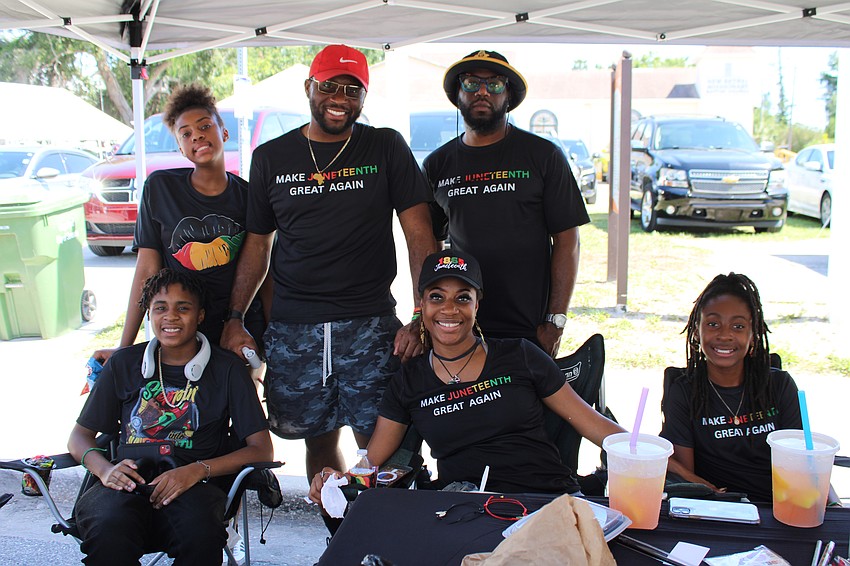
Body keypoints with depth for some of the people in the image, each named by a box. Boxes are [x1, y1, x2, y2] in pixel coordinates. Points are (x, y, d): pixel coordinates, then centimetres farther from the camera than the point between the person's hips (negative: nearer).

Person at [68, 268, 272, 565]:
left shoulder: (226, 369, 11)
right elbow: (79, 437, 21)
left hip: (193, 488, -1)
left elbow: (261, 450, 5)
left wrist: (199, 470, -13)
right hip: (127, 484, 2)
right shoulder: (124, 363, 18)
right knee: (109, 531, -36)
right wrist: (104, 469, -3)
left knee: (201, 536, -38)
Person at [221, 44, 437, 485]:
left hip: (371, 324, -2)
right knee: (318, 439, 10)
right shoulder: (270, 158, 9)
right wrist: (235, 319, 3)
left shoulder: (386, 148, 3)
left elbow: (419, 235, -1)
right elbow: (257, 244, 13)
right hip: (291, 329, 2)